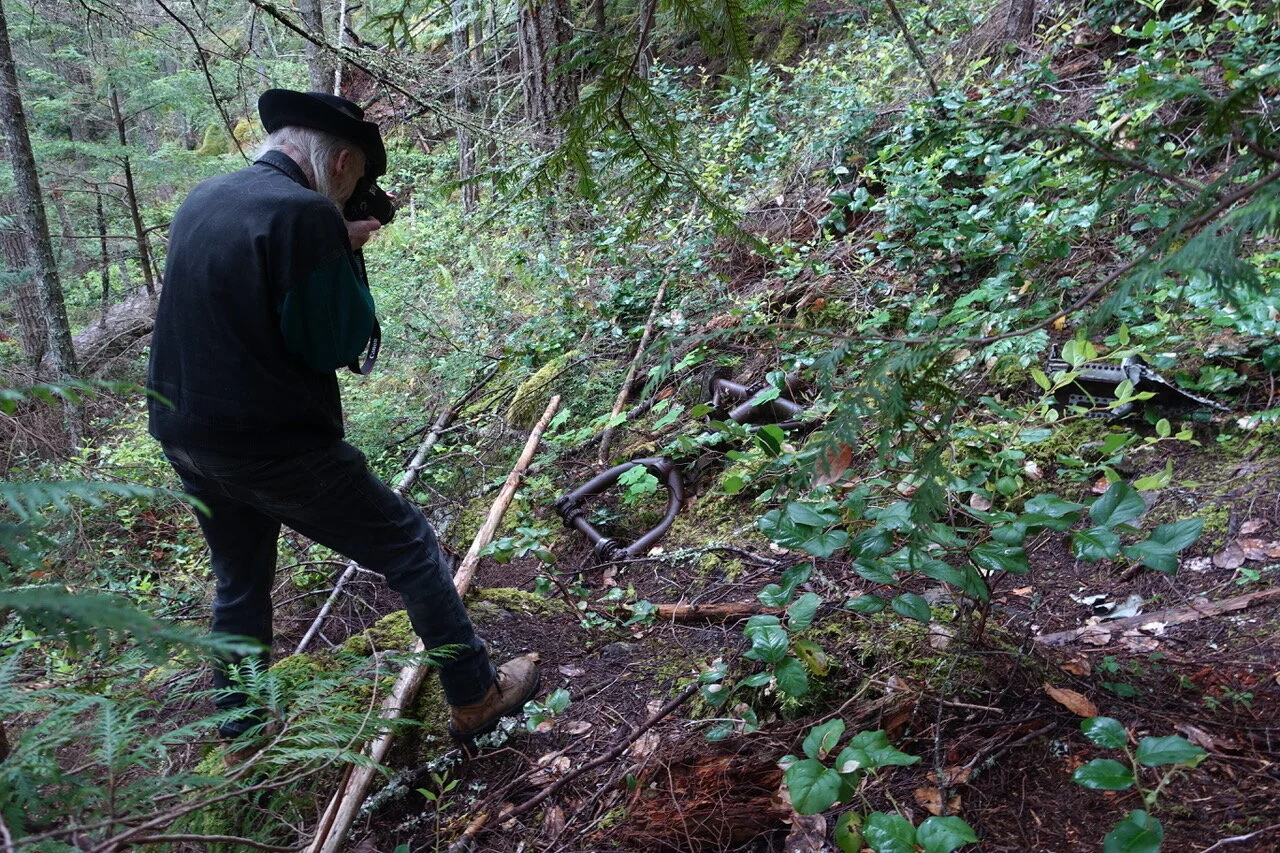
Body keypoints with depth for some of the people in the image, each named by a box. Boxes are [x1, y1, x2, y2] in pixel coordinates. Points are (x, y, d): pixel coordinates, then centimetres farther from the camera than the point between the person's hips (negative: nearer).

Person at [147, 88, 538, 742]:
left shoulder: (200, 201, 9)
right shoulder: (307, 214, -18)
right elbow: (340, 343, -16)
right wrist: (346, 254, -2)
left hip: (184, 436, 8)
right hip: (272, 444, -8)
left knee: (239, 582, 26)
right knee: (411, 547, 7)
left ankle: (239, 727, 41)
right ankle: (475, 700, 17)